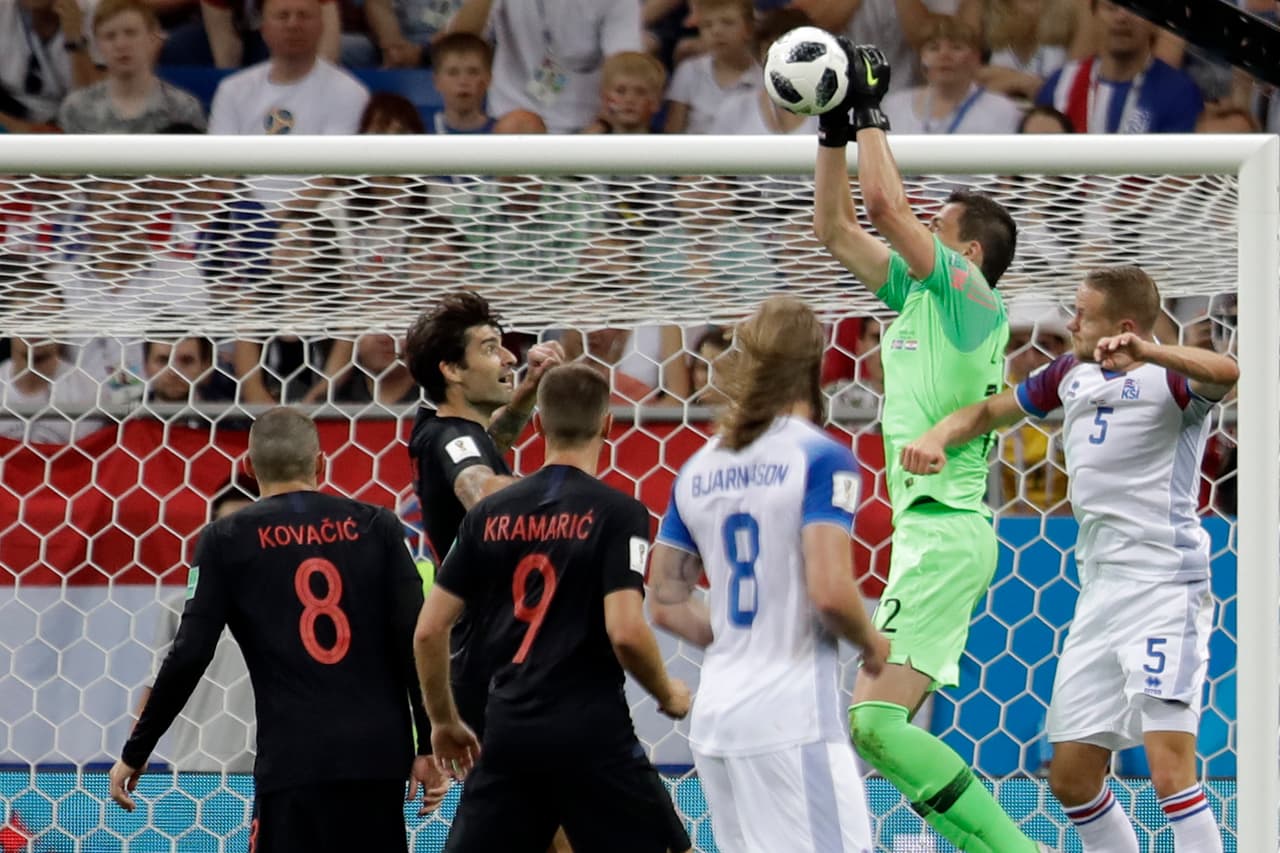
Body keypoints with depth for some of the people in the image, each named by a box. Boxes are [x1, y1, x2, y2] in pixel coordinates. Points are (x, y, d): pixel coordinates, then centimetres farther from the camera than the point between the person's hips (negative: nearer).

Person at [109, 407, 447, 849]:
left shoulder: (227, 540, 2)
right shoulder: (376, 527, 7)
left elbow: (189, 656, -3)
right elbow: (415, 642, 1)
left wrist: (134, 754, 4)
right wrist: (429, 745, 5)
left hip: (293, 759, -3)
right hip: (379, 756, 3)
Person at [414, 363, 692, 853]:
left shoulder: (489, 515, 8)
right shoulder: (617, 513, -6)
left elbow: (429, 631, 7)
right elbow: (626, 632, -16)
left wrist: (443, 721, 20)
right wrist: (668, 694, 3)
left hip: (509, 729, 4)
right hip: (592, 731, -4)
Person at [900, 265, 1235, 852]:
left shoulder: (1169, 377, -8)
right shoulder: (1071, 374, 15)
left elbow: (1225, 373, -31)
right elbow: (992, 411, 28)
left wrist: (1146, 351, -45)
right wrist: (938, 435, 8)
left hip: (1164, 589, -8)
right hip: (1098, 599, 9)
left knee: (1170, 771, -18)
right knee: (1070, 777, 9)